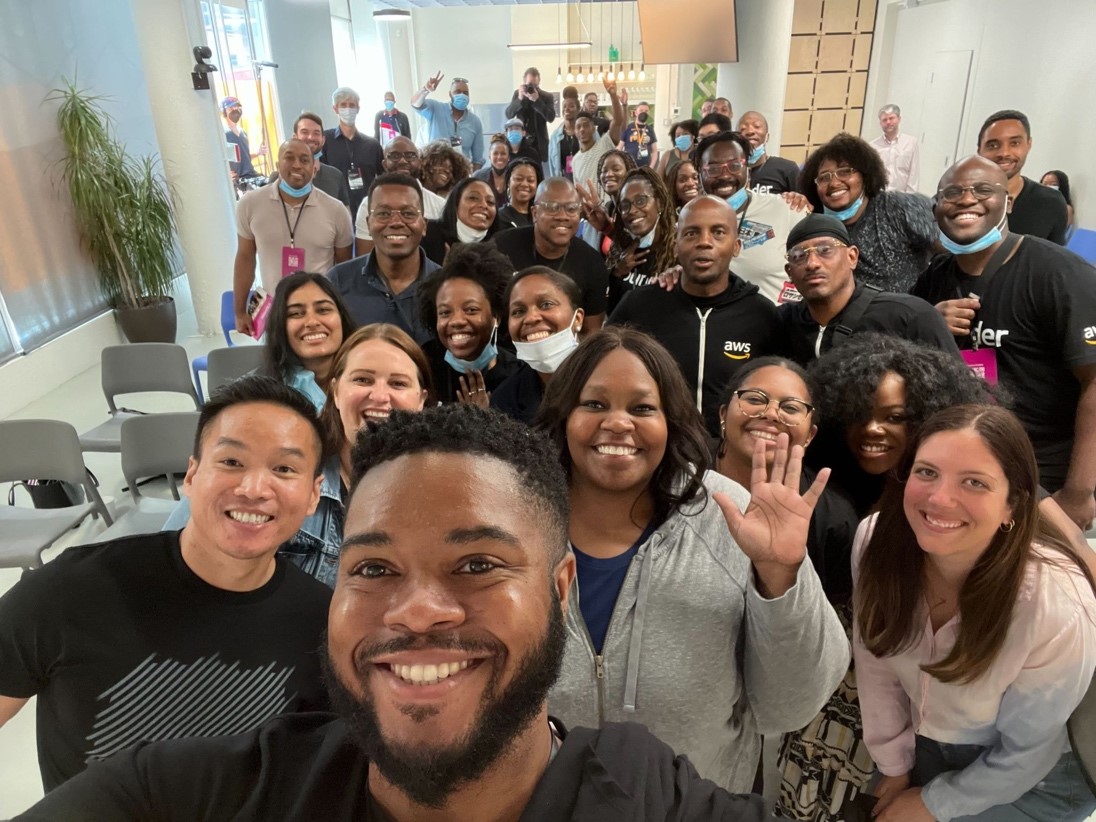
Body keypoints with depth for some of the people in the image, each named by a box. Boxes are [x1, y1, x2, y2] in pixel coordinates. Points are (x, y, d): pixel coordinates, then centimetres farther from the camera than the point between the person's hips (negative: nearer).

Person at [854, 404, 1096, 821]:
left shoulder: (1059, 608, -34)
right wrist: (895, 767, 1)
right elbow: (874, 656, -7)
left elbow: (1023, 752, -18)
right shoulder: (876, 539, -25)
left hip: (1027, 779, -3)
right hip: (920, 739, 3)